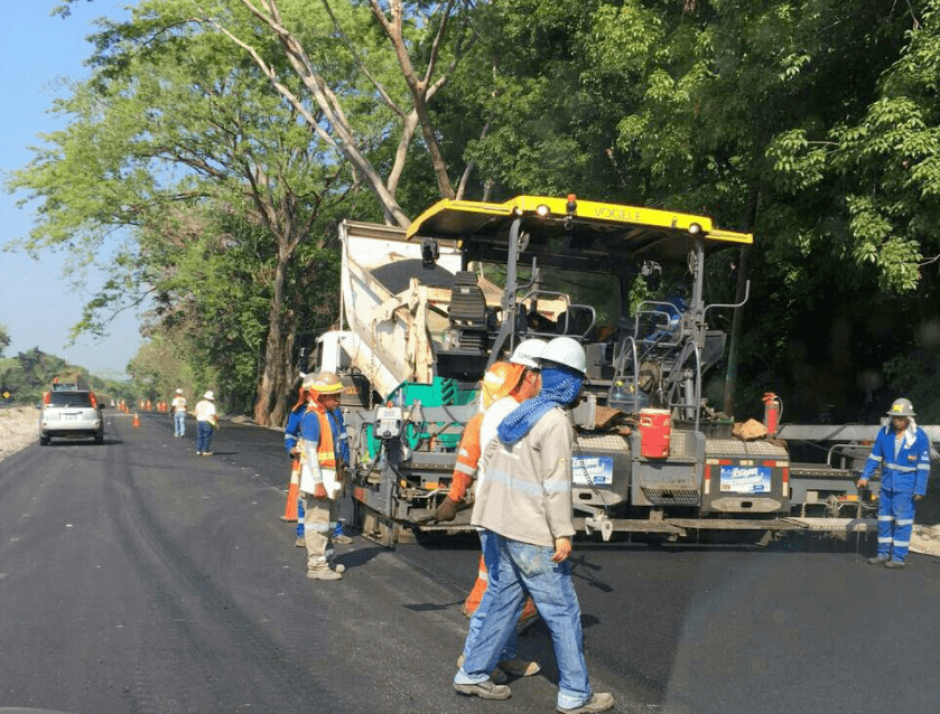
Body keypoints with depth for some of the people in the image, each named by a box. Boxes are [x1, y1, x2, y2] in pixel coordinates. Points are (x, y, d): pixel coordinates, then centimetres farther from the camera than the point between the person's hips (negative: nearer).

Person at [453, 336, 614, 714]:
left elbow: (490, 454, 16)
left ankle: (472, 673, 25)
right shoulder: (556, 421, -17)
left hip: (503, 523, 8)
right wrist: (563, 534, -17)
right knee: (563, 611, 2)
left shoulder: (521, 411, 8)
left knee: (503, 598, 18)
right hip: (533, 532, -8)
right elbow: (556, 481, -21)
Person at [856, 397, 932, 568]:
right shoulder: (885, 432, -1)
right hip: (887, 482, 5)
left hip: (906, 485, -5)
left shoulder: (919, 437, -13)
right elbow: (875, 456, 7)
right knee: (884, 518, 10)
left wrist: (920, 490, -12)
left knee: (902, 520, -2)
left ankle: (899, 557, 6)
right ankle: (884, 554, 20)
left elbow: (924, 465, -10)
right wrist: (865, 476, 3)